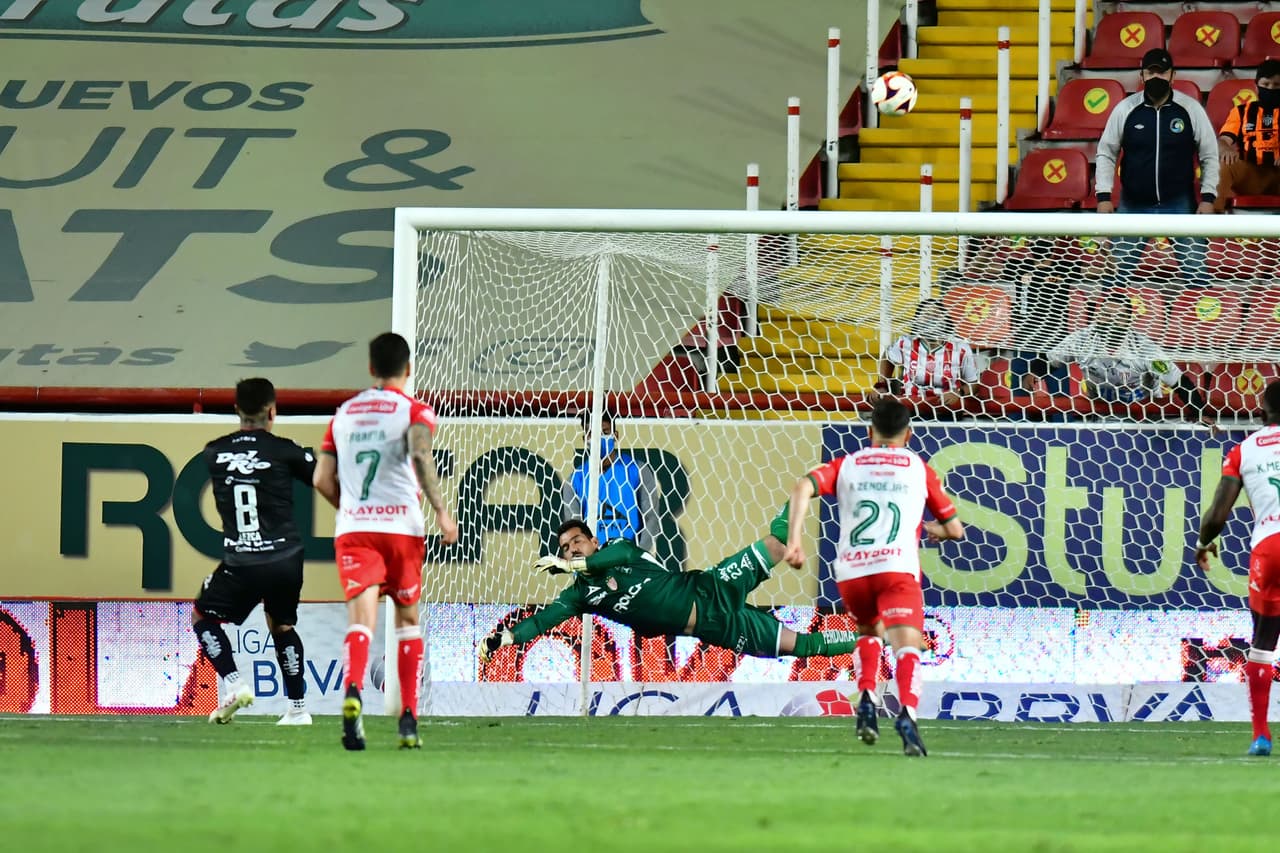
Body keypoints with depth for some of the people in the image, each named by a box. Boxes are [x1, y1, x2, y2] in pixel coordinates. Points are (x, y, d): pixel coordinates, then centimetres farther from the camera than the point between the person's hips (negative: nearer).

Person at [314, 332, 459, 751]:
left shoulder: (344, 413, 14)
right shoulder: (414, 411, 2)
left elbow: (323, 479, 12)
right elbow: (420, 454, -20)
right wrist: (440, 509, -19)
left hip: (352, 528, 2)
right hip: (401, 525, -2)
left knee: (361, 619, -11)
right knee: (407, 620, 16)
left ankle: (352, 691, -42)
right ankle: (408, 720, 13)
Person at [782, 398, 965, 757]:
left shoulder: (847, 465, 19)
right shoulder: (919, 468, 17)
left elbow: (803, 487, -1)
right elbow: (954, 529, 20)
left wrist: (794, 539, -4)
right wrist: (926, 528, 41)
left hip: (850, 571, 2)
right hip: (897, 566, -2)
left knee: (869, 632, 29)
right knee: (907, 646, -12)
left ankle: (866, 698, 6)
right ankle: (907, 712, -39)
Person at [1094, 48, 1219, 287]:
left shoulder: (1191, 109, -4)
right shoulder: (1125, 109, -3)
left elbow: (1209, 155, 1)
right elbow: (1106, 153, 3)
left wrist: (1208, 198, -6)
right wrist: (1104, 196, -5)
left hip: (1179, 204, -1)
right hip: (1134, 205, 1)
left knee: (1196, 270, -3)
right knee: (1120, 272, 3)